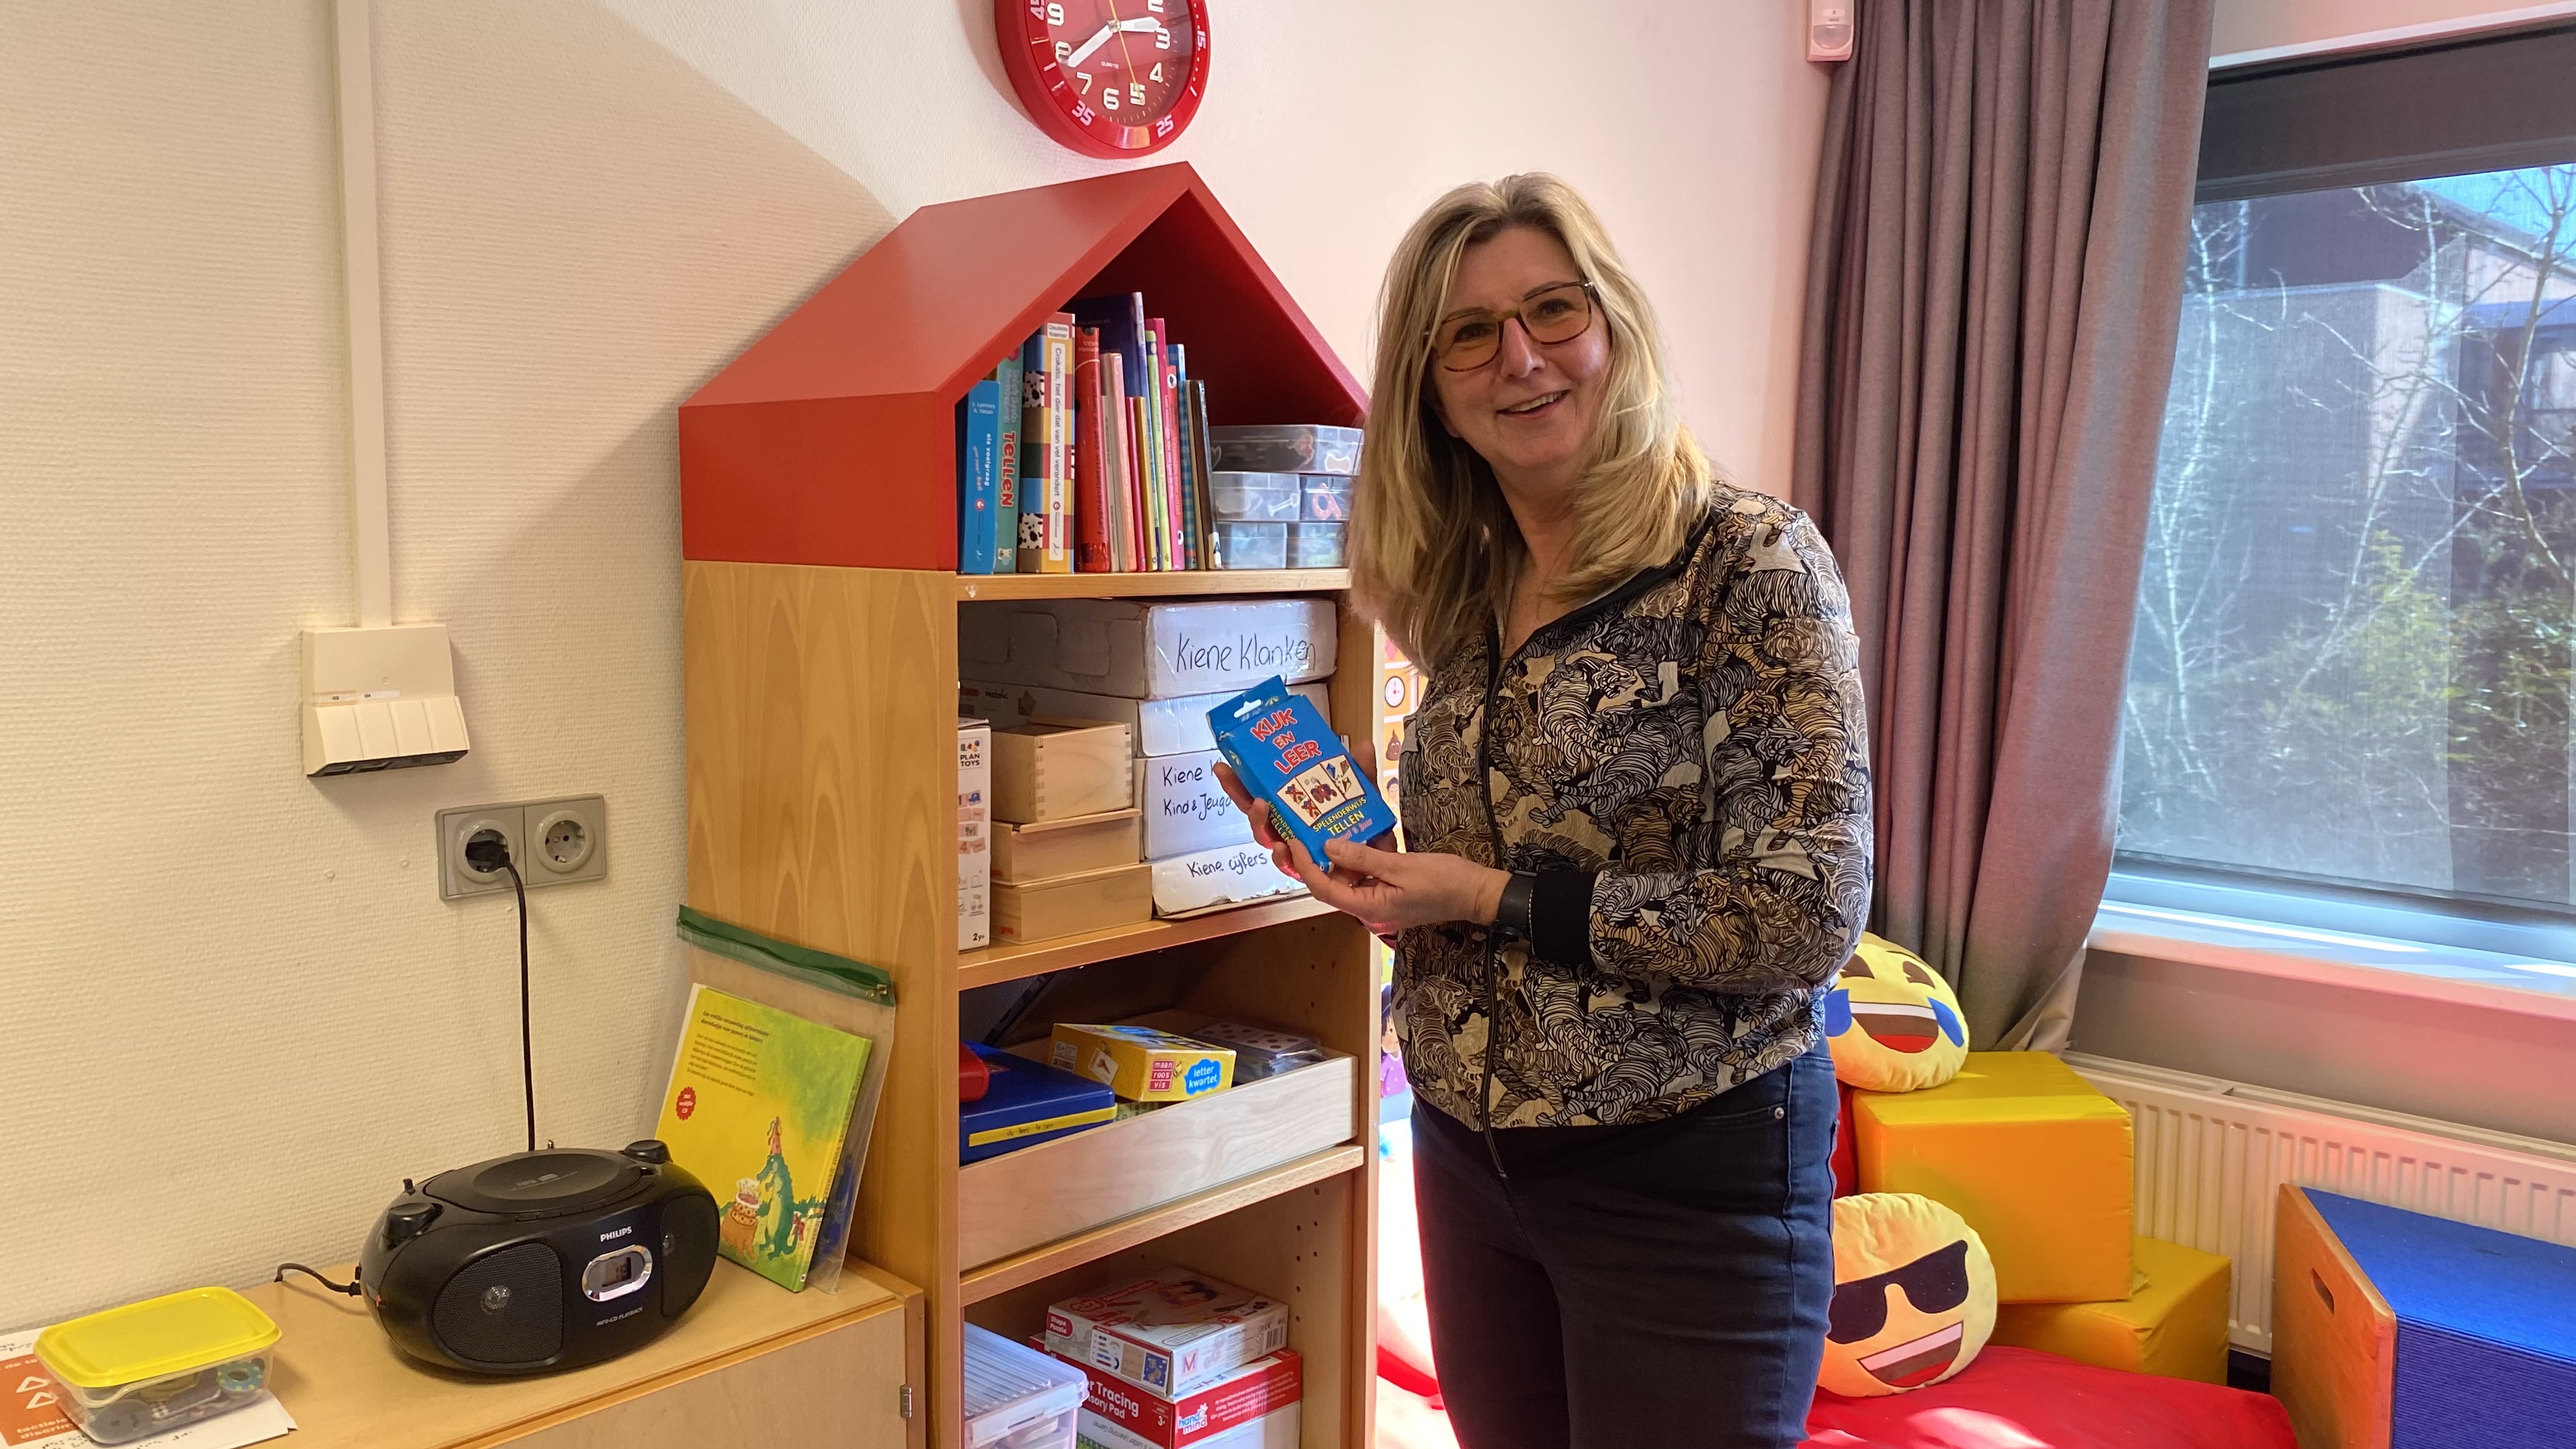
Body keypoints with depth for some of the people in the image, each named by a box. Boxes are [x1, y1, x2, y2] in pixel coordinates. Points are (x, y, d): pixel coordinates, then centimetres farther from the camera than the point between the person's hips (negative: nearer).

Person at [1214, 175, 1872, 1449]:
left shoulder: (1749, 562, -14)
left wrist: (1493, 897, -19)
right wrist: (1345, 847, -4)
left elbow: (1809, 914, -20)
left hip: (1687, 1170, -6)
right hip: (1467, 1152, 6)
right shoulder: (1466, 599, 5)